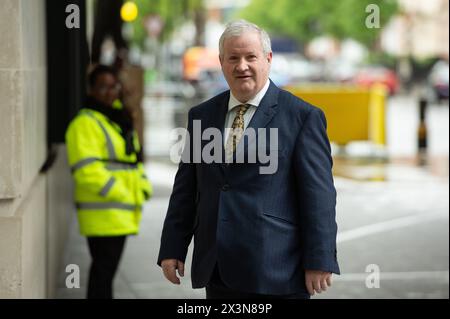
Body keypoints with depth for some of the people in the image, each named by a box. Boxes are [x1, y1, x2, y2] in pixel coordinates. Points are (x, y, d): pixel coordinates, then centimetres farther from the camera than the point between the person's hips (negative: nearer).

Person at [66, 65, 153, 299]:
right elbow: (86, 169, -21)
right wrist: (117, 193, -20)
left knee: (107, 269, 15)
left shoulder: (119, 120, 19)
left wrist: (143, 187, 9)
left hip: (120, 214, 9)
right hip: (102, 215, -9)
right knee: (104, 269, -9)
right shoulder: (85, 123, -11)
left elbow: (133, 159, 26)